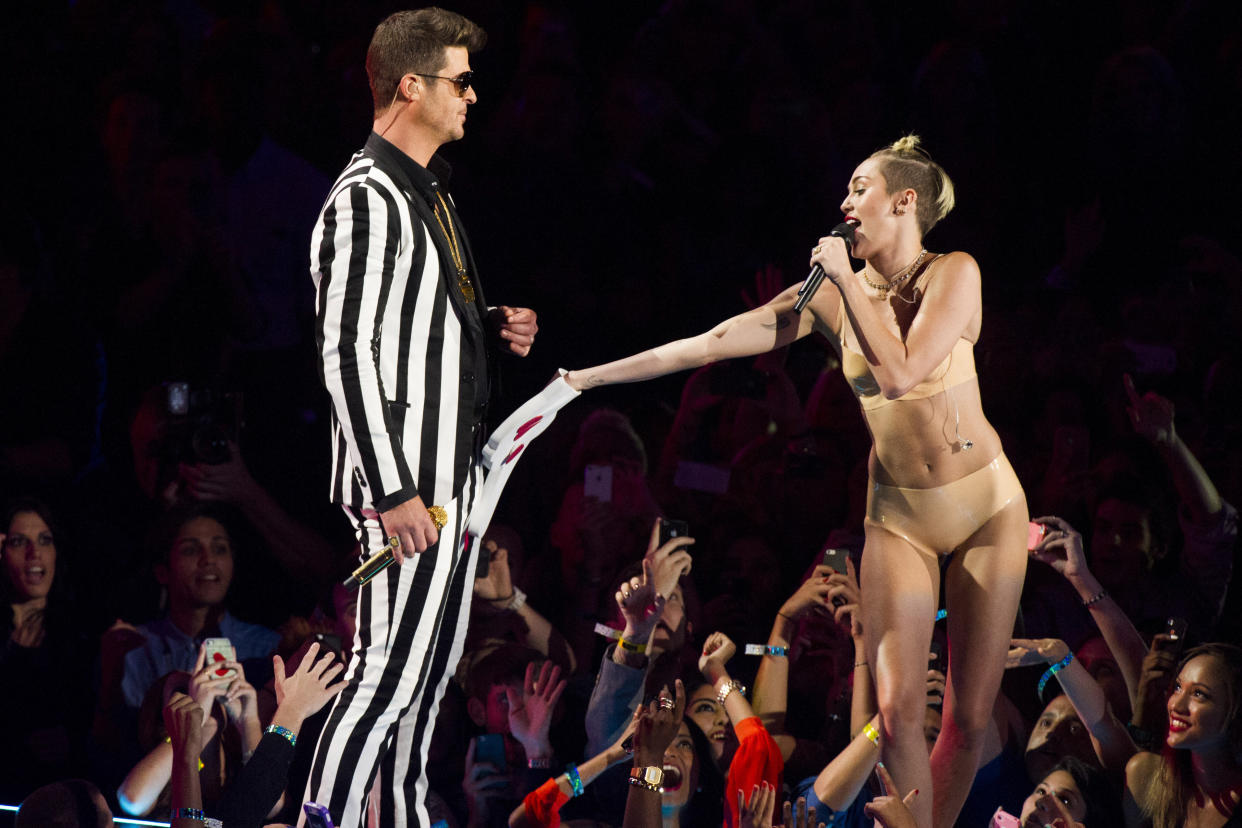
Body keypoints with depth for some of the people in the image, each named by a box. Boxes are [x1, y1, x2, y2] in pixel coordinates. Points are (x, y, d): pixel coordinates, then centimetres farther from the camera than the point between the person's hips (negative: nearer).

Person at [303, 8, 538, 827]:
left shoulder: (431, 192, 16)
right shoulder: (366, 202, -16)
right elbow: (347, 356, -20)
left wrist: (496, 329, 6)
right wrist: (394, 490, -23)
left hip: (457, 473, 10)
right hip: (409, 481, -10)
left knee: (435, 667, 14)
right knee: (390, 674, -11)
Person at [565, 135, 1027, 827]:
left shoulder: (954, 275, -10)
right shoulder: (831, 296, 0)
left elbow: (901, 374, -23)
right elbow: (710, 344, 0)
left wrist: (849, 282, -16)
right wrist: (590, 376, -3)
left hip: (987, 507, -2)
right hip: (900, 516, 2)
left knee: (972, 715, -3)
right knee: (899, 707, -14)